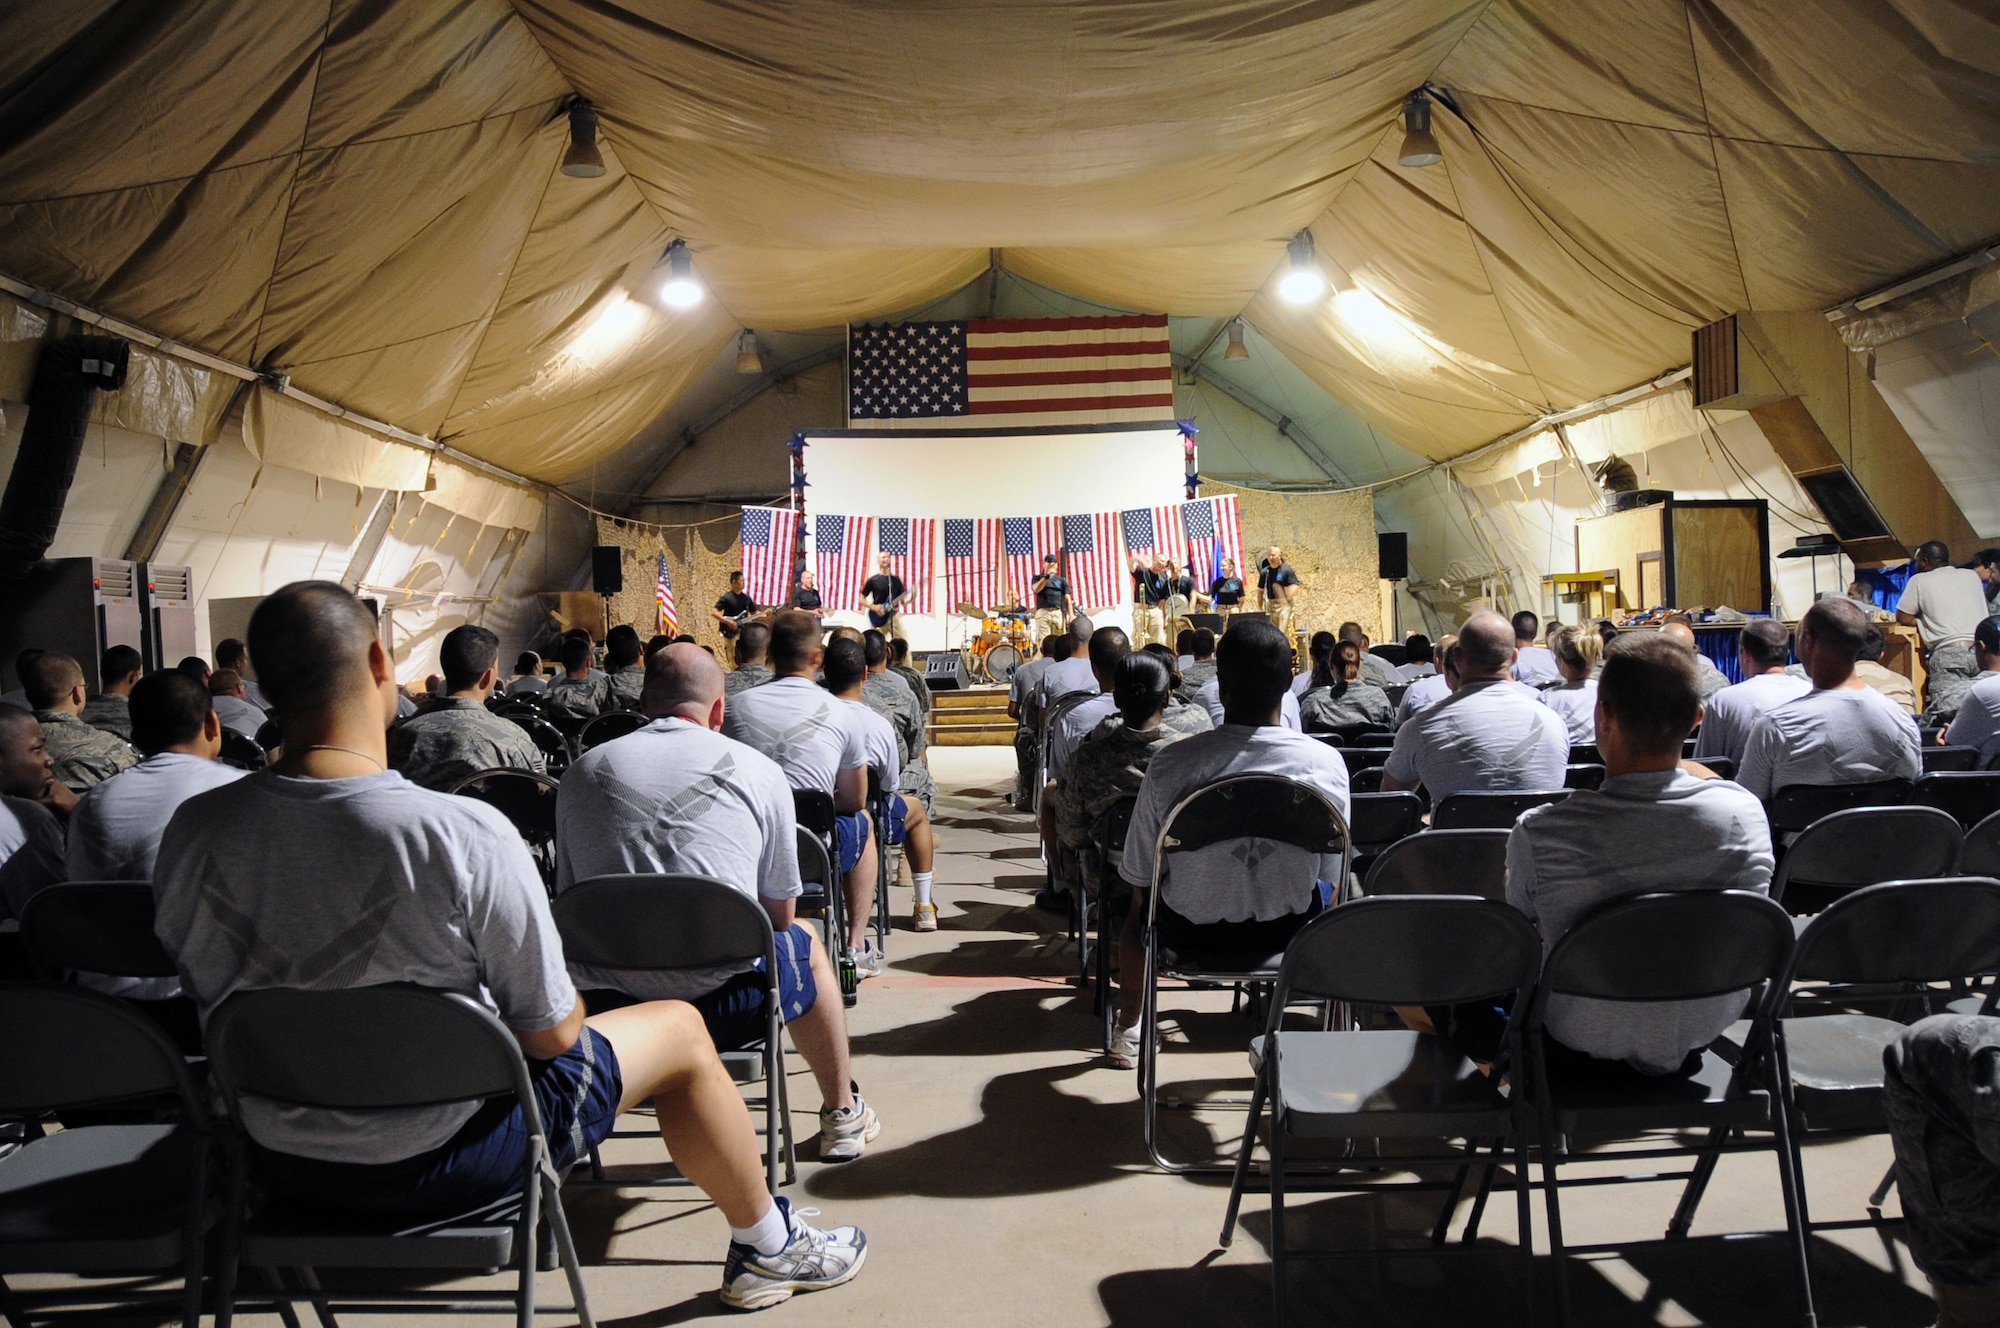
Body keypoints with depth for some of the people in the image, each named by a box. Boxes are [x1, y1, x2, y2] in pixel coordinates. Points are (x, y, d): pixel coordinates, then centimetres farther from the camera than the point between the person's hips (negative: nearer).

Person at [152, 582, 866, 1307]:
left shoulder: (190, 831, -13)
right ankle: (767, 1247, 33)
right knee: (678, 1030, 13)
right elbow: (551, 1032, -19)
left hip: (280, 1162, 6)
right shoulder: (463, 833, -29)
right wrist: (561, 1016, 5)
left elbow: (204, 991, 4)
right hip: (440, 1158, -5)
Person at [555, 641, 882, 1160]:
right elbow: (779, 915, 7)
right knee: (803, 941, 29)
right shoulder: (758, 770, 2)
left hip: (602, 1011, 3)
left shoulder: (582, 771, 7)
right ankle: (842, 1115, 41)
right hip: (725, 1008, -2)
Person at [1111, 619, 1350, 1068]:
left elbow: (1139, 875, -11)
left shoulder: (1170, 762, -23)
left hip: (1192, 932, 0)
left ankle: (1127, 1031, 56)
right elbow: (1330, 875, -4)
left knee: (1139, 905, 35)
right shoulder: (1327, 762, -19)